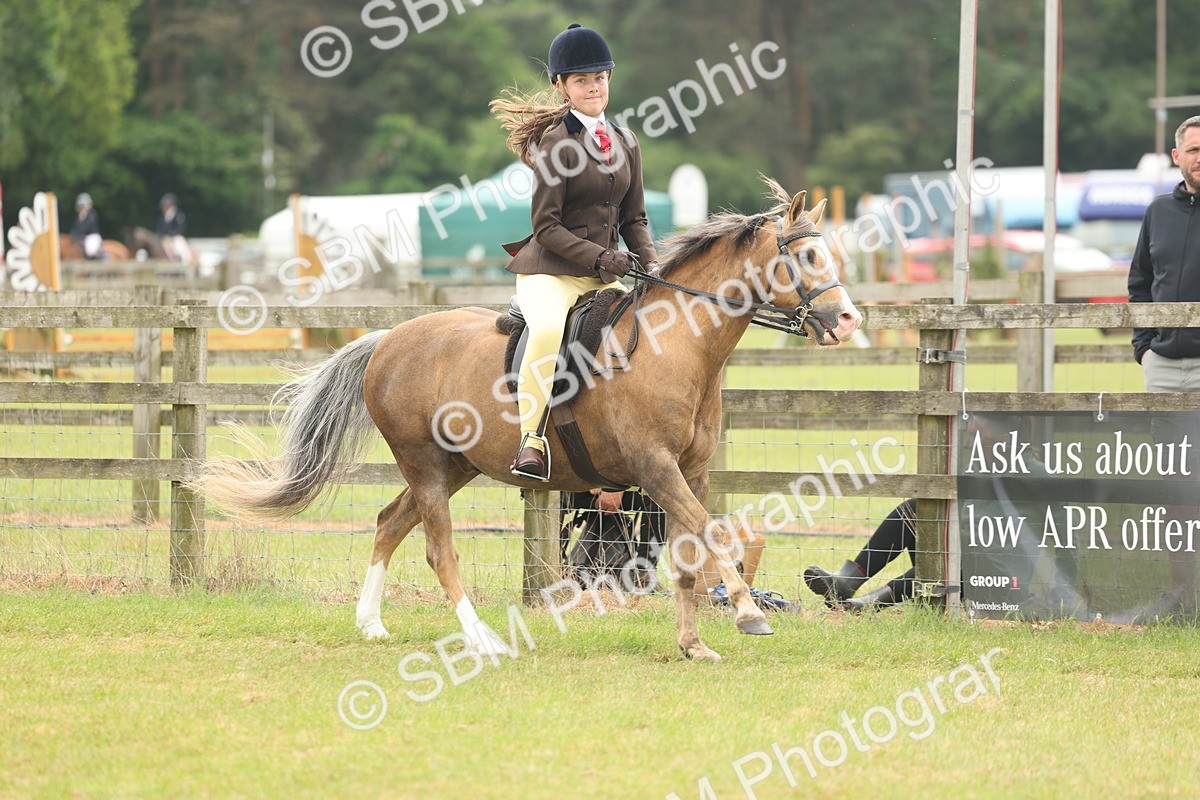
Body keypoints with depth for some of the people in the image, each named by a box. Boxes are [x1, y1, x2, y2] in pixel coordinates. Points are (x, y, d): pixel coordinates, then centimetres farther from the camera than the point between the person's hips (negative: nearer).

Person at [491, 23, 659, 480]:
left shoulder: (624, 143, 13)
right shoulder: (557, 142, -7)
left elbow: (634, 218, 16)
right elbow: (546, 225, -11)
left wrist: (650, 263, -3)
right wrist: (600, 256, -21)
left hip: (606, 278, 7)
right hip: (551, 273, -7)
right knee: (550, 330, -37)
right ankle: (531, 441, -31)